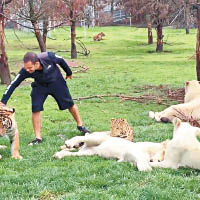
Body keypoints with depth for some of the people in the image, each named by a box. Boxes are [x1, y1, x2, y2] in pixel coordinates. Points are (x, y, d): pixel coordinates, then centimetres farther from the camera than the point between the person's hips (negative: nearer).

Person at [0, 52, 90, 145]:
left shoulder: (48, 57, -36)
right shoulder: (25, 71, -32)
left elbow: (61, 61, -14)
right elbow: (13, 84, -25)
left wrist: (69, 73, 4)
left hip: (56, 82, 0)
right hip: (40, 86, 0)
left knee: (70, 104, 8)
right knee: (35, 109, -13)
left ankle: (80, 126, 31)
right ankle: (38, 137, -2)